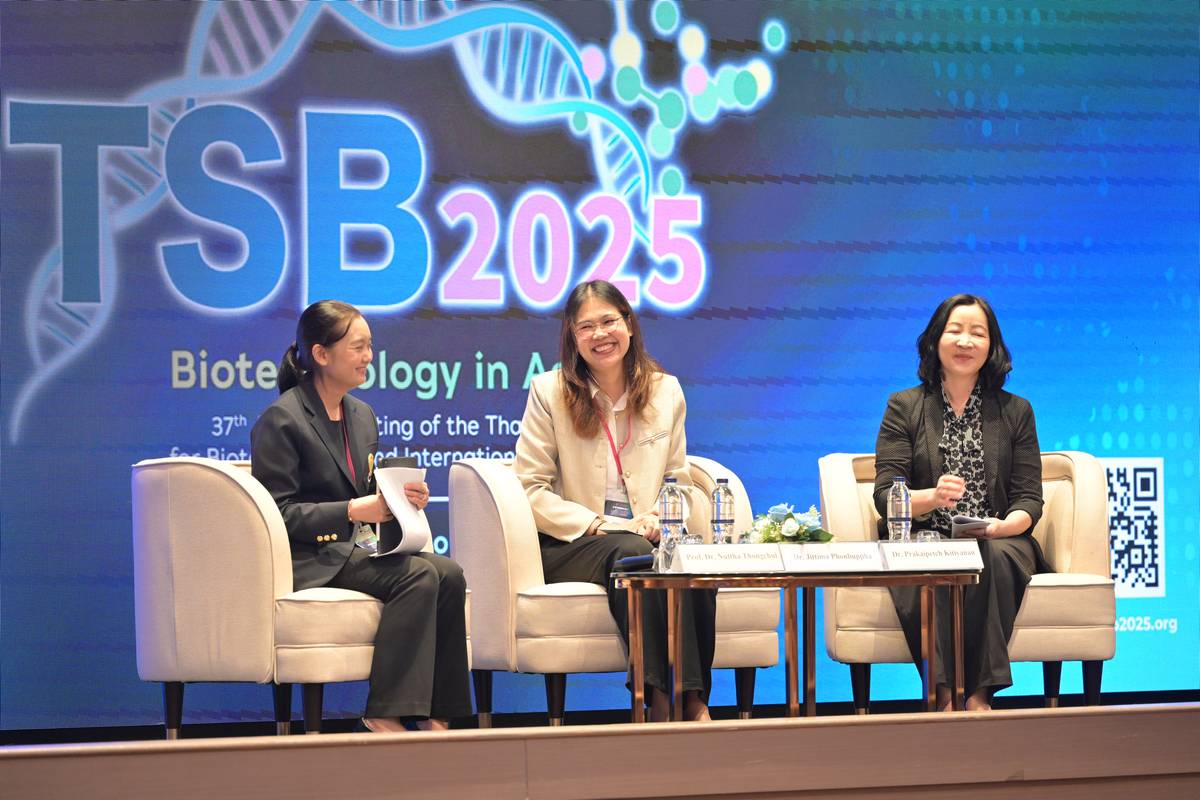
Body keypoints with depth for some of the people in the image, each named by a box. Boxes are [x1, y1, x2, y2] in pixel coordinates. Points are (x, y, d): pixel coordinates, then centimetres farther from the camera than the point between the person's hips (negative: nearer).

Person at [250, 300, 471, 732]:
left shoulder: (362, 416, 18)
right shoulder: (280, 420, -8)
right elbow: (278, 513, -13)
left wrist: (400, 499, -1)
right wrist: (353, 511, -20)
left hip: (353, 548, 8)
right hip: (307, 559, -8)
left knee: (449, 574, -19)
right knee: (420, 575, -28)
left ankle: (436, 713, -20)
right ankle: (385, 713, -26)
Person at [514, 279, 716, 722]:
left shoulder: (665, 391, 12)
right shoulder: (550, 392, 2)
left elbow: (678, 482, 17)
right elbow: (531, 491, -2)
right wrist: (602, 526, -13)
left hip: (645, 538, 3)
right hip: (568, 547, -3)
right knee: (633, 553, -37)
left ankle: (694, 699, -33)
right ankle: (661, 698, -39)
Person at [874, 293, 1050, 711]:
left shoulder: (1015, 411, 15)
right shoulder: (904, 407, 10)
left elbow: (1029, 499, 8)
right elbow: (885, 495, 1)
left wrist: (1005, 526, -16)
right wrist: (932, 497, -21)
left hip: (998, 541, 1)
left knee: (996, 559, -35)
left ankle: (979, 693, -36)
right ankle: (944, 693, -40)